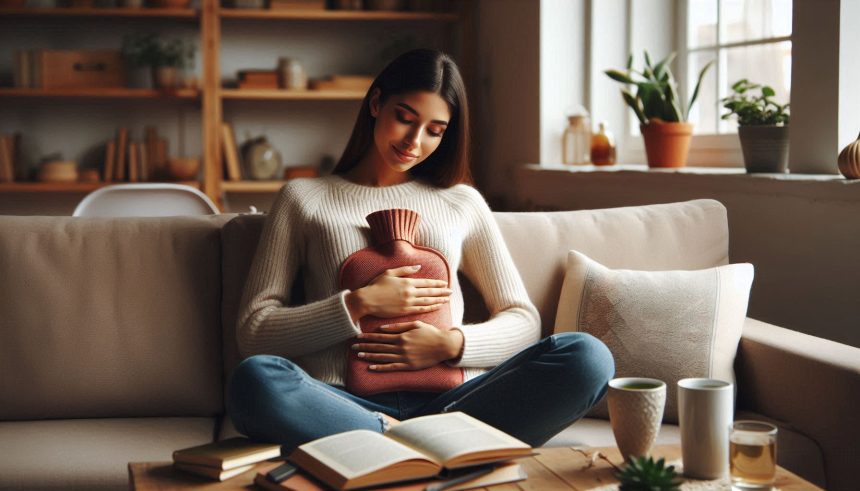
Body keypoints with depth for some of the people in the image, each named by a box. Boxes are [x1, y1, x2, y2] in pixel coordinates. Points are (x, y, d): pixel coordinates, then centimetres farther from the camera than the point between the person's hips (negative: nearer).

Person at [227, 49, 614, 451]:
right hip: (347, 403, -2)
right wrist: (358, 305, -6)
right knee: (253, 380, -35)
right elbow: (253, 332, 8)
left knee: (587, 357, -24)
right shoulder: (302, 199, 15)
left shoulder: (462, 202, 21)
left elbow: (523, 320, 17)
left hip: (447, 399, 2)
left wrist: (452, 343, -4)